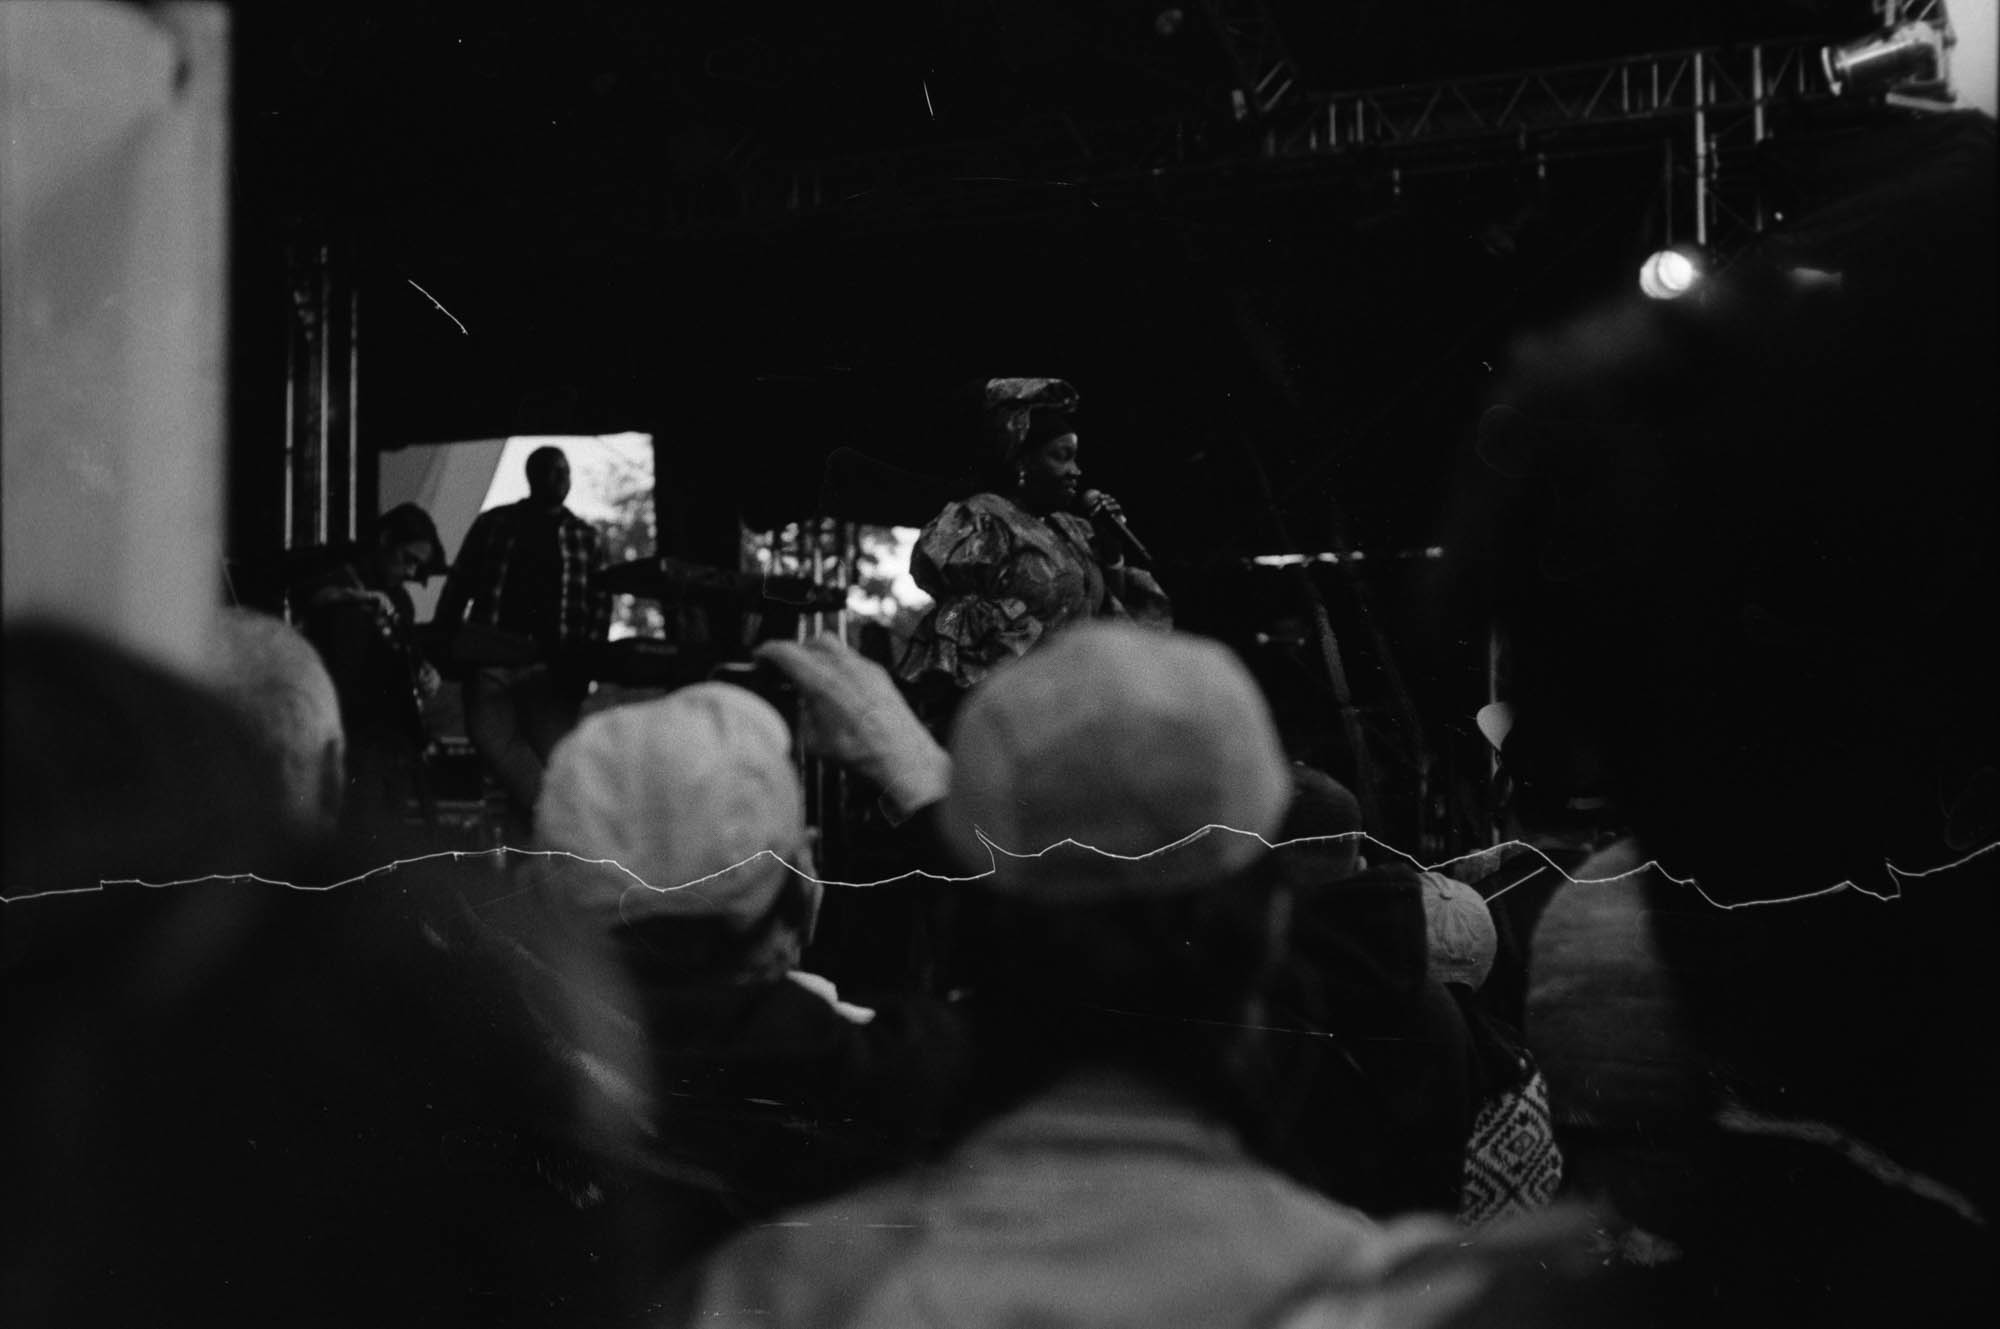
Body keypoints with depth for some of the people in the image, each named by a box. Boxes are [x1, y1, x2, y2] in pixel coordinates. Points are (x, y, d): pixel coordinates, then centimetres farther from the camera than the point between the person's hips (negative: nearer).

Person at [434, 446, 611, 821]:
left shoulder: (586, 538, 13)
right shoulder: (492, 525, 13)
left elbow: (599, 604, 8)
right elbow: (459, 586, 13)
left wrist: (588, 660, -4)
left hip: (553, 663, 0)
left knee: (552, 748, -9)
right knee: (490, 734, -18)